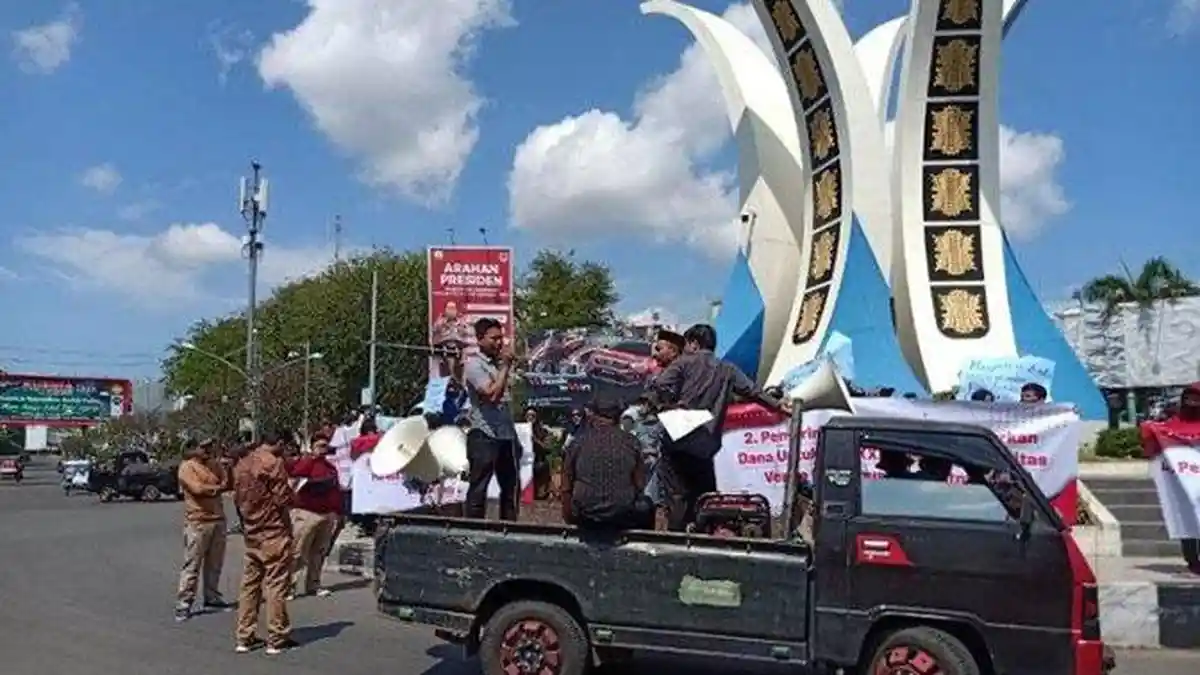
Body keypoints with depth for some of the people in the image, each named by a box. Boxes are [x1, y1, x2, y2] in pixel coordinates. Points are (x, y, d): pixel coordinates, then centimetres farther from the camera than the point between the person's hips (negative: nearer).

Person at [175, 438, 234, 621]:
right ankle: (183, 605, 0)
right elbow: (198, 488, -20)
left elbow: (227, 481, 7)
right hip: (197, 522, -7)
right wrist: (218, 487, -7)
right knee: (192, 566, -4)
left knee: (215, 563, 13)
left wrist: (211, 489, -12)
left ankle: (212, 598, 23)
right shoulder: (187, 467, -8)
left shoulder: (213, 463, 13)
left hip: (218, 519, 7)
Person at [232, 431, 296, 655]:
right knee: (276, 584, -2)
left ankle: (244, 637, 17)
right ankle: (277, 640, 2)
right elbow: (283, 498, -15)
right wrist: (291, 499, 4)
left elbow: (237, 497, 15)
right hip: (273, 530, -7)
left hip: (250, 533, 7)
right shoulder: (273, 462, -13)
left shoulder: (242, 464, 10)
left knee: (249, 584, 13)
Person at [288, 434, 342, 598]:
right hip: (306, 513, -5)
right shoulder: (305, 461, 0)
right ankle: (290, 586, -5)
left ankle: (313, 585, 18)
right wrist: (313, 457, -18)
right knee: (297, 551, -7)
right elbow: (295, 472, -22)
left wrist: (337, 512, 11)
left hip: (327, 515, 6)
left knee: (319, 552, 10)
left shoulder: (331, 467, 16)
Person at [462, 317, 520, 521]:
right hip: (484, 435, -8)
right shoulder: (473, 364, -9)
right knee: (478, 488, -2)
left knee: (511, 485, 15)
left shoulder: (499, 362, 12)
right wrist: (505, 366, -12)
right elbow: (492, 393, -20)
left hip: (506, 433, 8)